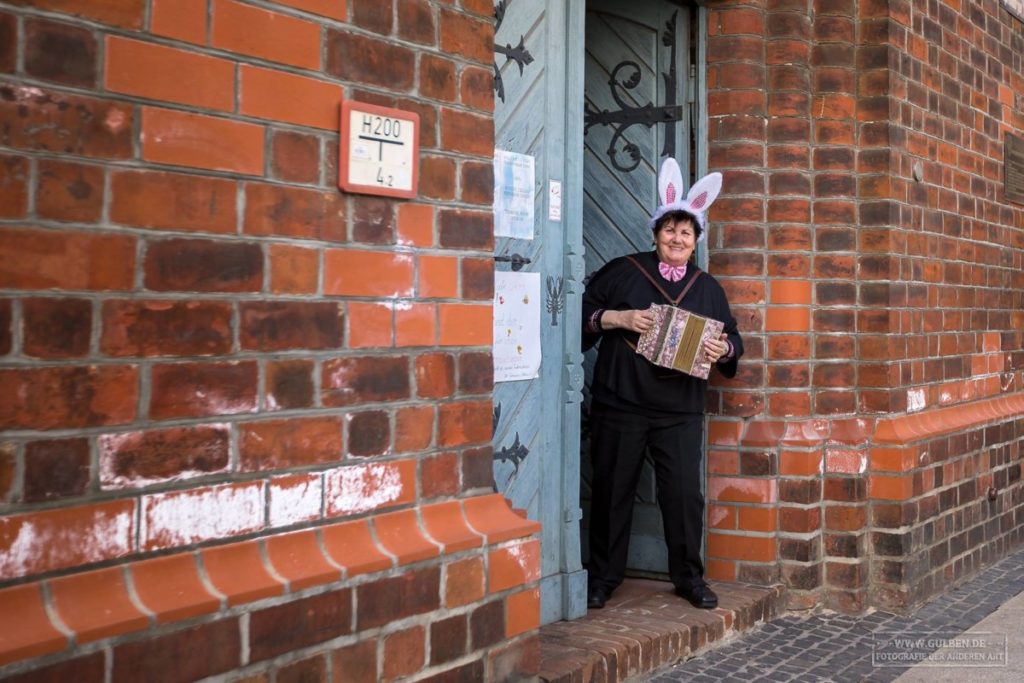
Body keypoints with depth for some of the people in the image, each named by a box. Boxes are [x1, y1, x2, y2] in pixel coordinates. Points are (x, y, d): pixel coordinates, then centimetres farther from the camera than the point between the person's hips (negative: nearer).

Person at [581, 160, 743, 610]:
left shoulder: (708, 288, 12)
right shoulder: (622, 272, 4)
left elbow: (732, 340, 15)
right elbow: (583, 312, 1)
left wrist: (723, 349, -7)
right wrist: (618, 319, -13)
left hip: (681, 411, 2)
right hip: (620, 404, -2)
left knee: (684, 494, 1)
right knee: (613, 491, 5)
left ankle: (689, 578, 17)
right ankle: (602, 577, 18)